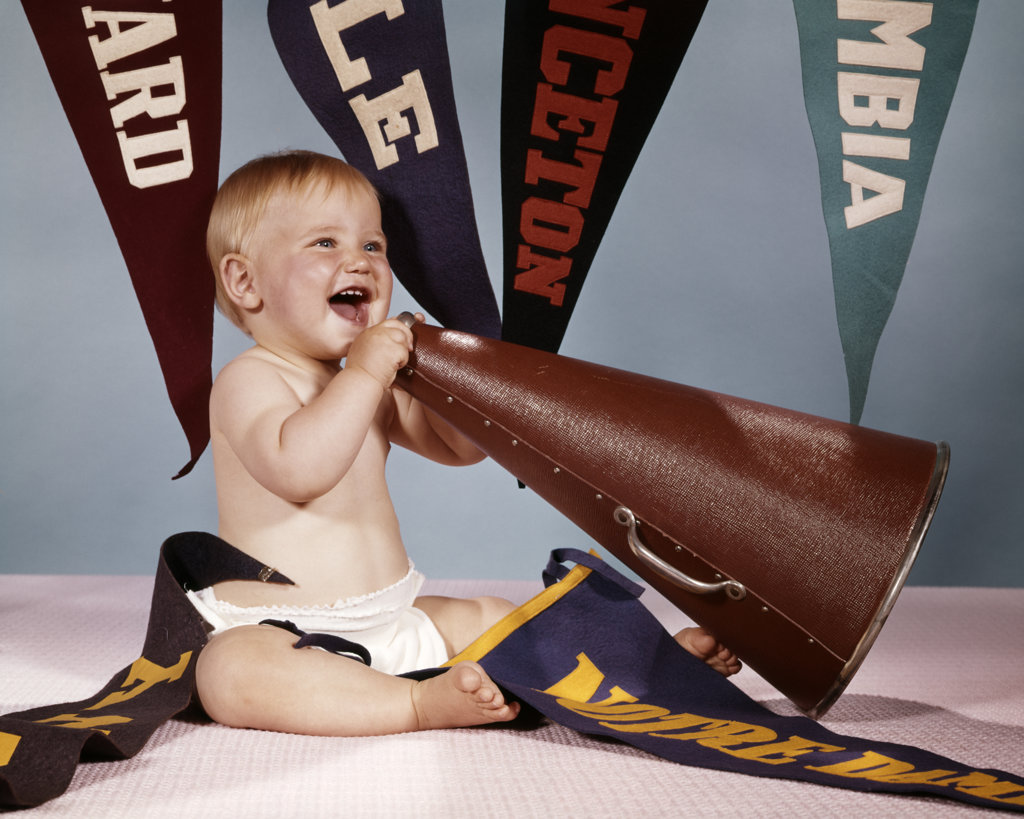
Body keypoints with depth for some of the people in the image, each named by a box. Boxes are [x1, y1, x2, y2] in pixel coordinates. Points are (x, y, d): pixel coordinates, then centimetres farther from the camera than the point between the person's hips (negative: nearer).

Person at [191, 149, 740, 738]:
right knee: (231, 672, -36)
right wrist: (362, 374, -31)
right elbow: (297, 470, -33)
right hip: (282, 637, -7)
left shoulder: (370, 381, 10)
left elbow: (463, 447, 10)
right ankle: (421, 702, -37)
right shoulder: (248, 380, -14)